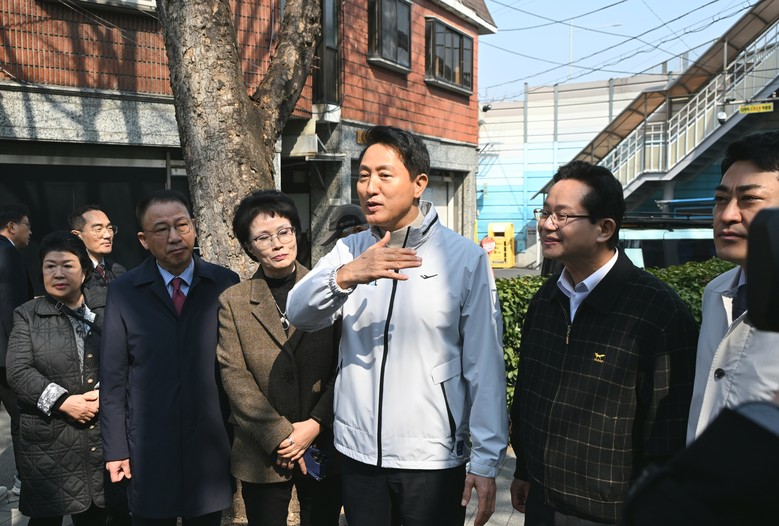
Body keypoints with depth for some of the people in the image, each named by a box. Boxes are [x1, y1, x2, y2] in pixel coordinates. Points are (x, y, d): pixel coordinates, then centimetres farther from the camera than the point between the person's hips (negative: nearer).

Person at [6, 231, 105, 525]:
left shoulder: (102, 315, 8)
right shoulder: (27, 315, 3)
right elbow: (18, 372, -6)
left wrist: (102, 394, -13)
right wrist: (63, 401, -14)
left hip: (99, 438, 2)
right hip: (47, 438, -1)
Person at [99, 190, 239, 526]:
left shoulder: (226, 284, -3)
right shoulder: (124, 292, -2)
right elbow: (114, 375, -1)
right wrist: (115, 449, -2)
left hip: (211, 447, 0)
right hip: (149, 450, 0)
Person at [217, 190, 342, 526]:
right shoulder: (233, 301, 1)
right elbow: (234, 376, -6)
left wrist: (315, 425, -12)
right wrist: (280, 435, -13)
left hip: (324, 445, 0)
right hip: (263, 455, 0)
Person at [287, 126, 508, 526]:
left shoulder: (466, 258, -8)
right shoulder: (349, 251, 2)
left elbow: (484, 366, -7)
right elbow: (299, 314, -12)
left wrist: (485, 461, -6)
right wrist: (346, 276, -30)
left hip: (434, 459, -3)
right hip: (358, 453, 3)